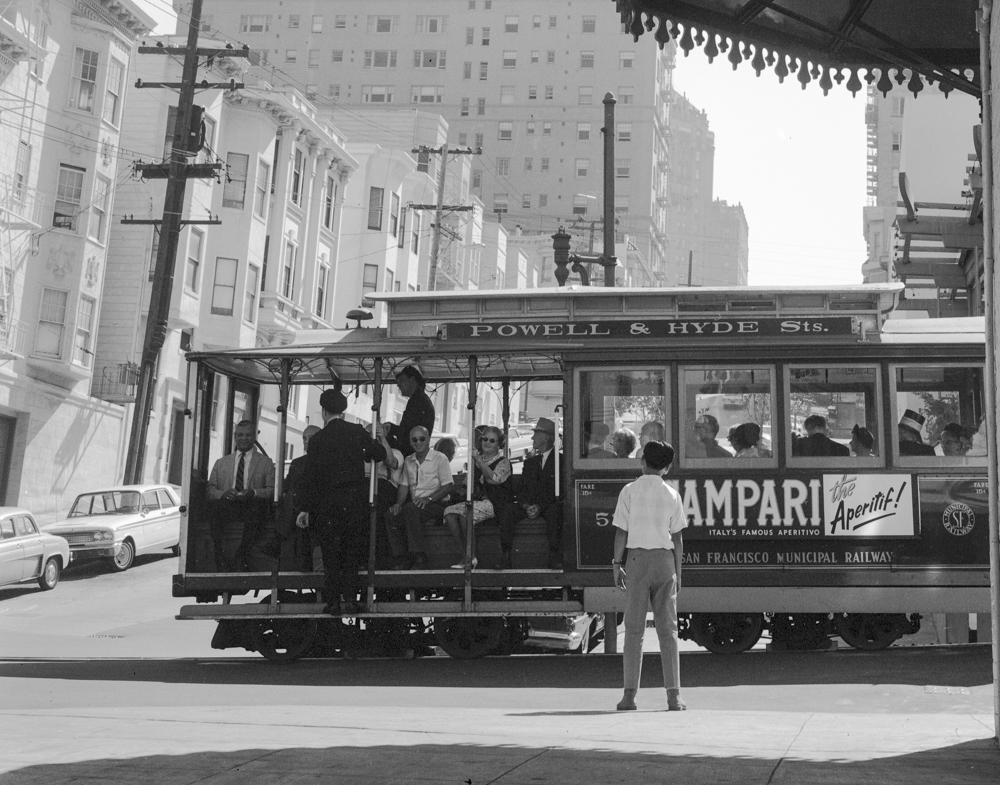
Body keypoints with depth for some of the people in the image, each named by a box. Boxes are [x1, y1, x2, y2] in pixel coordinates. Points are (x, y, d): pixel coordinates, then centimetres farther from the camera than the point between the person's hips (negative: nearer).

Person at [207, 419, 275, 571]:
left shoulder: (266, 463, 18)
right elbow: (210, 490, 13)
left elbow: (272, 490, 5)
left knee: (255, 508, -38)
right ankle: (222, 559, -36)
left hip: (252, 506, -2)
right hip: (227, 505, 2)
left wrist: (253, 492, -15)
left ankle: (240, 556, -35)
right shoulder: (221, 463, 25)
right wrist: (224, 493, -9)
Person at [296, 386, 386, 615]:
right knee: (353, 552, 10)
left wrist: (306, 508, 0)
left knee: (331, 554, 7)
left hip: (329, 502, -1)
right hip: (357, 499, 1)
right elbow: (379, 454, 4)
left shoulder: (318, 440, -3)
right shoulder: (358, 431, 0)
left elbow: (310, 477, -4)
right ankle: (350, 599, 6)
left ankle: (332, 601, 5)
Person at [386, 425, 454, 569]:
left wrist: (428, 498, -21)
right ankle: (401, 560, -19)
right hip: (414, 505, 6)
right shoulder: (408, 461, 18)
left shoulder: (440, 458, -1)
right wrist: (399, 503, -4)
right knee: (391, 517, -22)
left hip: (436, 504, -5)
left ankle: (419, 557, -32)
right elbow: (404, 485, 16)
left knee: (411, 509, -35)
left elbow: (447, 486, -7)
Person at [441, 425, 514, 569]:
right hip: (476, 502, 6)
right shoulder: (476, 459, 20)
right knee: (449, 511, -18)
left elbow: (494, 479, -18)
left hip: (494, 503, -6)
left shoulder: (503, 462, 2)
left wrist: (479, 461, -17)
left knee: (464, 512, -30)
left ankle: (471, 558, -20)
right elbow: (470, 482, 28)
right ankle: (465, 557, -20)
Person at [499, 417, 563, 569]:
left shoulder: (559, 460, 4)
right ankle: (505, 559, -30)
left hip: (550, 506, -4)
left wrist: (540, 507, -17)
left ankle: (555, 559, -38)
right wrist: (526, 506, -8)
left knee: (554, 511, -39)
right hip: (529, 507, 4)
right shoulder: (530, 462, 22)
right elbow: (522, 490, 15)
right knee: (508, 510, -24)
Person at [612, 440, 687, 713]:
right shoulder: (672, 495, 4)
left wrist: (617, 564, 5)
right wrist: (678, 572, 12)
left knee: (634, 629, 2)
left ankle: (630, 694, -2)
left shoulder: (629, 491, 0)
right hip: (665, 558, 1)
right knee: (668, 630, 4)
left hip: (637, 557, -1)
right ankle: (673, 695, 2)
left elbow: (621, 532, -2)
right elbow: (677, 537, 6)